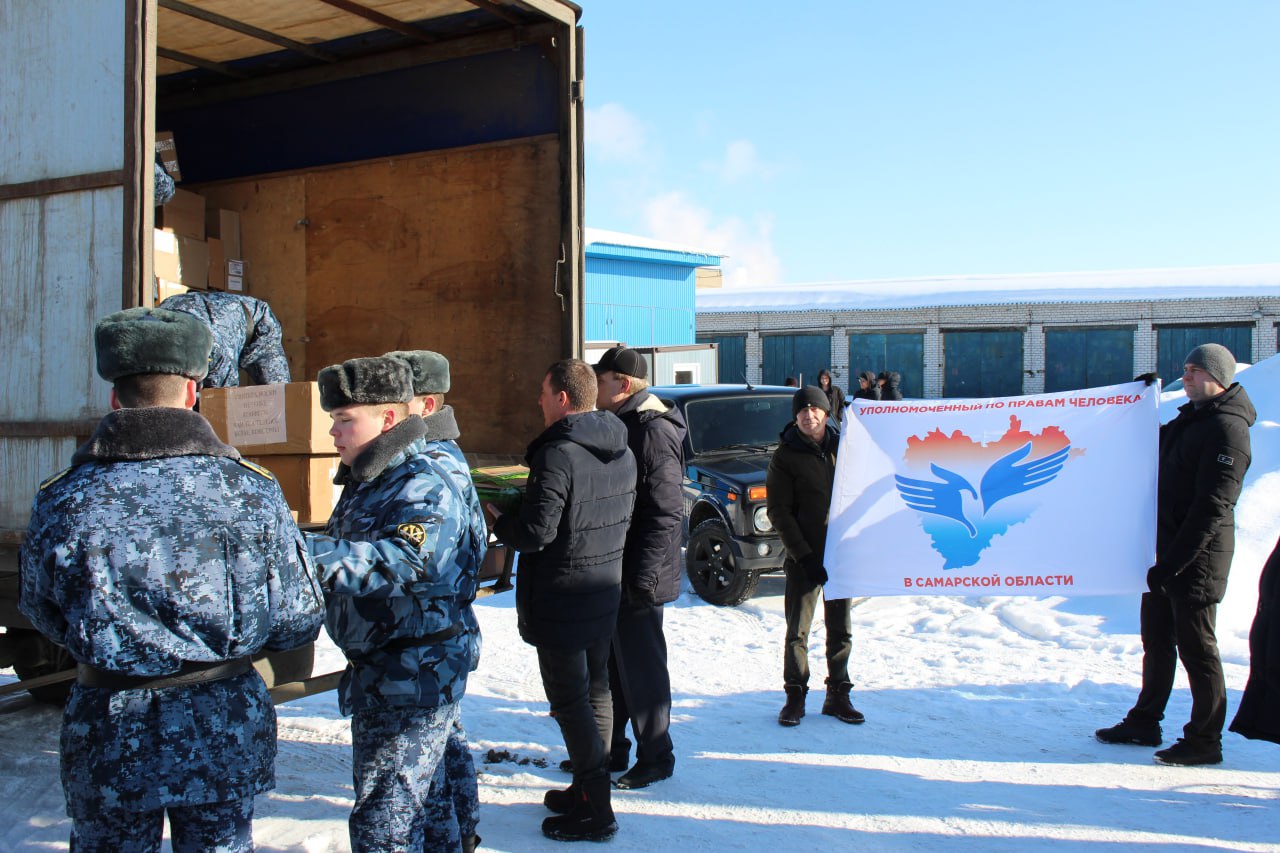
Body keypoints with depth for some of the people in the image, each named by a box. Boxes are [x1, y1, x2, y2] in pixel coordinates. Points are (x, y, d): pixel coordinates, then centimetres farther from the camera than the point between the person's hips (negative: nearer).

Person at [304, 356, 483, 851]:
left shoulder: (424, 485, -20)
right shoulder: (366, 481, 12)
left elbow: (402, 561, -37)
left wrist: (304, 551, -44)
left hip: (414, 677, -10)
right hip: (379, 673, 10)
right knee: (422, 800, 23)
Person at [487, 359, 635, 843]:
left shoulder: (559, 454, -22)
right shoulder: (622, 452, 6)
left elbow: (536, 532, -25)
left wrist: (499, 522, -4)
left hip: (560, 600, -9)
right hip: (606, 595, 9)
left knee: (569, 702, 0)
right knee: (595, 690, 18)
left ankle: (595, 811, 4)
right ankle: (589, 788, 30)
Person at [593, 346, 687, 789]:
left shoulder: (654, 432, -19)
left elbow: (665, 513, -22)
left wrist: (643, 574, -24)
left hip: (636, 575, -9)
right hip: (609, 571, 10)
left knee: (641, 666, 2)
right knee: (612, 663, 18)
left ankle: (655, 756, 16)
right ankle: (612, 749, 30)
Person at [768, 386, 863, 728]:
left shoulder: (843, 447, 6)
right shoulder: (785, 456, -4)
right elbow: (779, 511, -6)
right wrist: (803, 556, -13)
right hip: (804, 557, -3)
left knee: (841, 629, 11)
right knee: (798, 630, 3)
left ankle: (837, 696, 22)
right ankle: (795, 696, 15)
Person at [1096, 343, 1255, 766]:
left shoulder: (1226, 429, -15)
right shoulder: (1189, 419, 13)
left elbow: (1212, 508, -21)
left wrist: (1173, 562, -22)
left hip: (1197, 558, -9)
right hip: (1166, 554, 9)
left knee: (1196, 647, -2)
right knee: (1156, 640, 16)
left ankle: (1205, 740, 8)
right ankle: (1144, 722, 27)